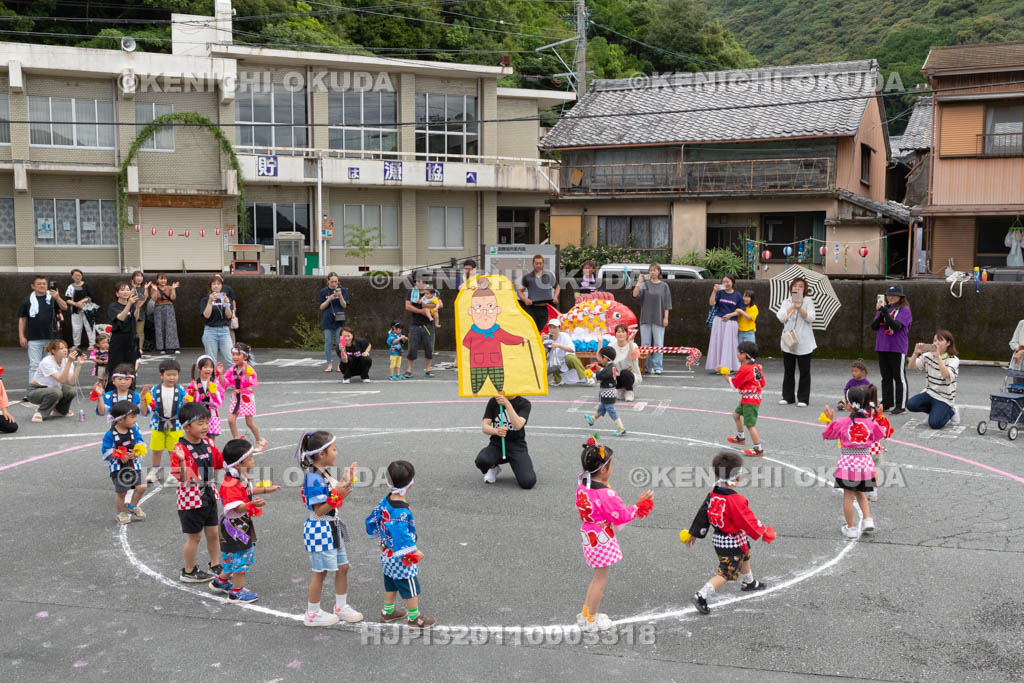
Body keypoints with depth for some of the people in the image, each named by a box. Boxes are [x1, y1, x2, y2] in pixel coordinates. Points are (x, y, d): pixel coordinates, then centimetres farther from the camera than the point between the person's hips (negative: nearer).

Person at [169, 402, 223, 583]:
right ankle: (189, 572, 24)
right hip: (191, 499, -6)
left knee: (213, 533, 14)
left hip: (209, 497, 6)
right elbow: (182, 479, -28)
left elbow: (222, 462, 14)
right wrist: (182, 460, -43)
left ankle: (215, 566, 31)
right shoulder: (181, 450, -21)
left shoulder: (208, 444, 1)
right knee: (194, 536, 7)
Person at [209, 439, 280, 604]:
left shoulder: (242, 478, 4)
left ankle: (221, 581, 40)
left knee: (235, 557, 22)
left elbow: (248, 491, 24)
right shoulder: (231, 484, -29)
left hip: (243, 525, 10)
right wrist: (252, 505, -52)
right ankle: (237, 592, 12)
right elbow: (237, 507, -37)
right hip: (235, 526, -10)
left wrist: (266, 489, 27)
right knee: (241, 557, 0)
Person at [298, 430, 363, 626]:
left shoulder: (324, 474, 7)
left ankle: (341, 607, 32)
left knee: (342, 567, 17)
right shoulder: (314, 478, -23)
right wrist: (338, 496, -29)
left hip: (332, 528, 10)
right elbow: (319, 510, -23)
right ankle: (312, 614, 19)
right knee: (321, 572, 3)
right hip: (319, 530, -10)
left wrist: (344, 482, 12)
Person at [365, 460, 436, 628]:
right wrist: (414, 551, -19)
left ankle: (387, 612, 39)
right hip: (402, 558, -8)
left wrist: (381, 539, 24)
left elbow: (372, 521, 7)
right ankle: (415, 618, 22)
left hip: (386, 554, 8)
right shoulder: (402, 511, -30)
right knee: (411, 588, 9)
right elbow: (401, 535, -30)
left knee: (390, 585, 25)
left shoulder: (384, 502, -5)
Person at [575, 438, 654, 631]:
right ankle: (591, 620, 19)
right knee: (601, 579, 8)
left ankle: (586, 613, 32)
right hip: (602, 540, -8)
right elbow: (622, 516, -19)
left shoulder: (582, 486, -1)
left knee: (598, 577, 23)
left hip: (588, 535, 8)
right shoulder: (605, 493, -26)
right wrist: (641, 504, -6)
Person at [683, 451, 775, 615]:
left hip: (718, 538, 9)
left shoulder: (712, 496, -4)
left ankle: (748, 582, 56)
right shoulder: (736, 500, -27)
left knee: (744, 557, 32)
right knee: (726, 573, -4)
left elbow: (702, 515, 5)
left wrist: (693, 533, 15)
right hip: (733, 543, -9)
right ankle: (702, 595, -13)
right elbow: (748, 521, -20)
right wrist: (764, 532, -4)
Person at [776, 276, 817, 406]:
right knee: (788, 371, 7)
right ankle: (788, 397, 16)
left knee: (804, 371, 1)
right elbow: (781, 318, -7)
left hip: (803, 342, -2)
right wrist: (793, 306, -8)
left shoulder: (808, 301, 3)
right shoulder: (786, 302, 9)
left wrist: (800, 308, -19)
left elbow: (810, 318, -9)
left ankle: (803, 398, 7)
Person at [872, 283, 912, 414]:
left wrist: (884, 311, -23)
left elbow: (896, 326, -21)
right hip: (882, 348, 6)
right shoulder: (883, 308, 9)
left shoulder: (904, 310, -8)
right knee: (886, 377, 13)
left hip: (897, 349, -6)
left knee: (899, 377, 0)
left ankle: (901, 405, 5)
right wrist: (880, 312, -12)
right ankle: (887, 403, 22)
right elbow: (874, 326, 3)